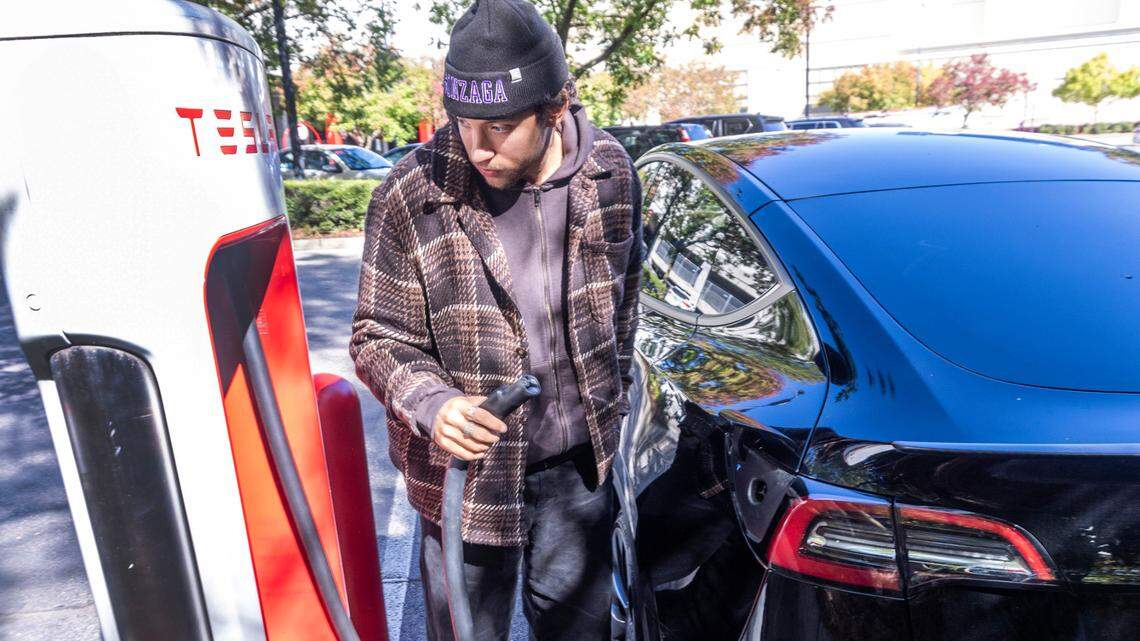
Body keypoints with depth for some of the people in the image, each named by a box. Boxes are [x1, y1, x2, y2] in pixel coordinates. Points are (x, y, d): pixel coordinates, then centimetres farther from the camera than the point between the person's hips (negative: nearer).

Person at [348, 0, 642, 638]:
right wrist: (433, 405, -27)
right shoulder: (410, 197, -19)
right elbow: (379, 337, -8)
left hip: (581, 462, 4)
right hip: (469, 471, -3)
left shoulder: (611, 170, -8)